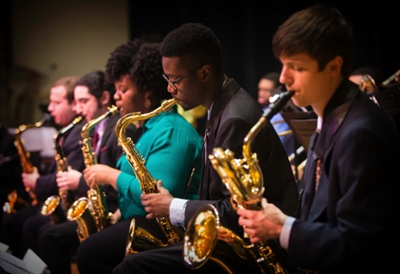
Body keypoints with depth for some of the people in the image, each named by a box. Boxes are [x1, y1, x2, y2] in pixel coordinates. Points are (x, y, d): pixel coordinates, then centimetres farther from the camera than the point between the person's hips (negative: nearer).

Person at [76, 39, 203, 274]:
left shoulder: (171, 131, -15)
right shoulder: (146, 127, 18)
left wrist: (111, 175, -14)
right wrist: (120, 212, 5)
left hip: (164, 227, -11)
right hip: (139, 219, 11)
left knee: (90, 253, -26)